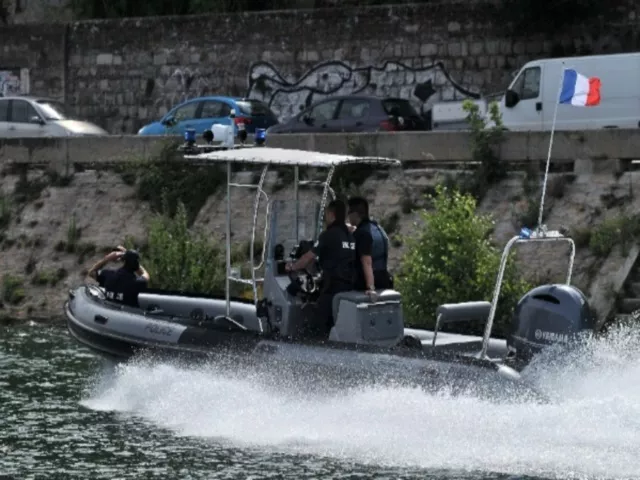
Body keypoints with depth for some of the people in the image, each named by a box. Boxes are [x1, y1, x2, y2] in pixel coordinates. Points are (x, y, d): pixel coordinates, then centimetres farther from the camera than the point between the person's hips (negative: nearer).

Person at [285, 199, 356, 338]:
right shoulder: (351, 236, 14)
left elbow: (309, 257, -4)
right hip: (350, 287, 8)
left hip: (333, 286, -8)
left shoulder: (328, 235, -7)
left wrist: (293, 267, 11)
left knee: (317, 327, -7)